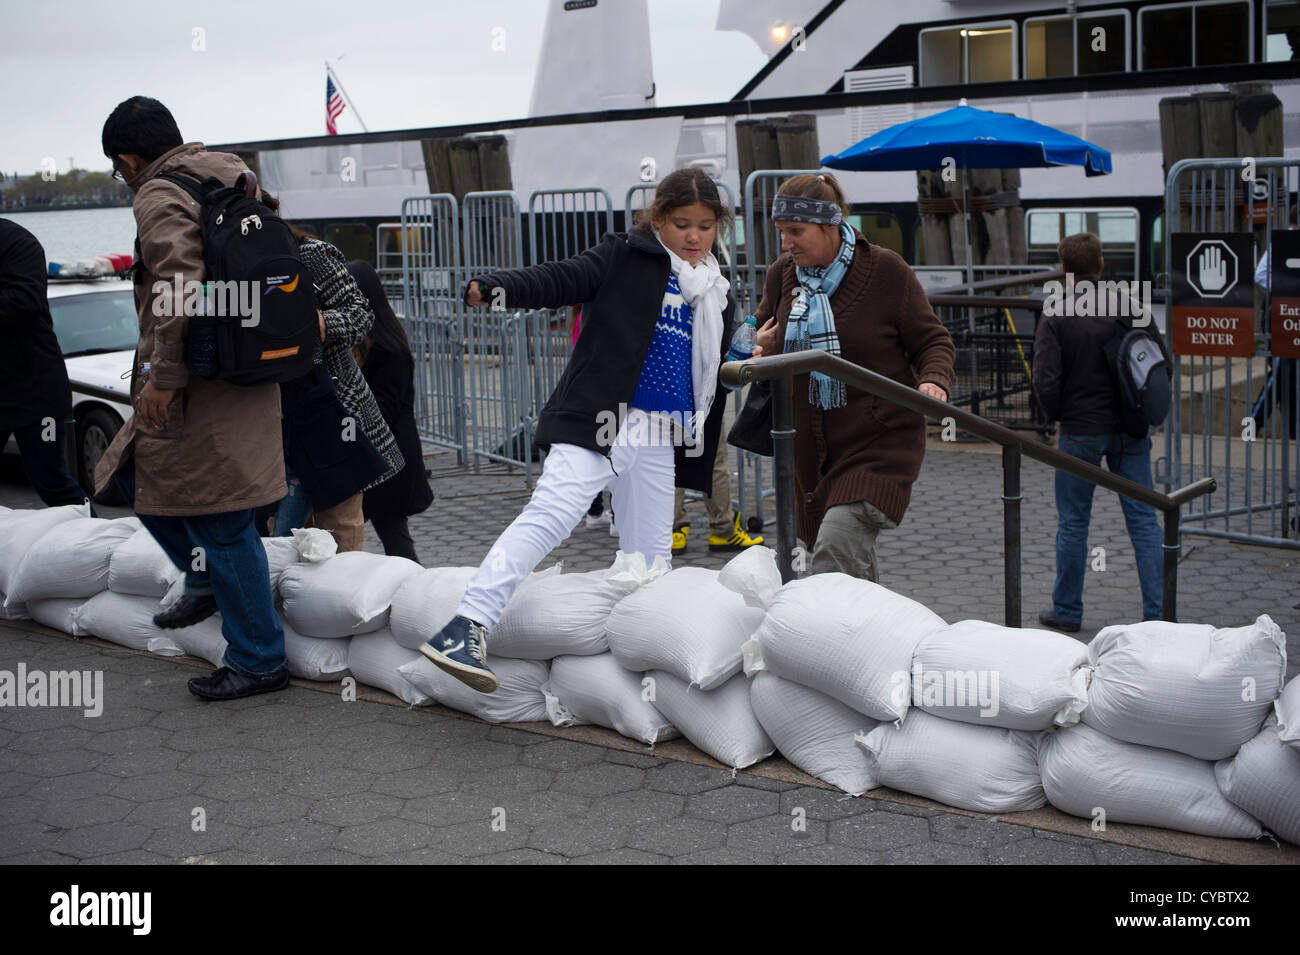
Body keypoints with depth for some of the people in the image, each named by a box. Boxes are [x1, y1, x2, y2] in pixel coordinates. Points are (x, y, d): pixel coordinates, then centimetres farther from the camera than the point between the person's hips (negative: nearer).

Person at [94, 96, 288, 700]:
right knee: (138, 477, 23)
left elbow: (178, 287, -28)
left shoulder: (159, 198, -13)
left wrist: (164, 375, -20)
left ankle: (258, 661, 6)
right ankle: (207, 578, 31)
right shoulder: (229, 174, 13)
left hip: (204, 393, -10)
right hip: (245, 373, 10)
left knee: (221, 521, -2)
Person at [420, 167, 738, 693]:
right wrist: (496, 287, -28)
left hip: (660, 440, 6)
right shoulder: (624, 256, 3)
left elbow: (712, 381, 27)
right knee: (550, 514, -21)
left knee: (650, 553, 10)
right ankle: (467, 627, -26)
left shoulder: (717, 295, 19)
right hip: (601, 419, -6)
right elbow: (561, 280, -12)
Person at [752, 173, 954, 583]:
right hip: (811, 446, 6)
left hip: (880, 441, -6)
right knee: (856, 570, 15)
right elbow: (763, 335, 21)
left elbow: (932, 339, -1)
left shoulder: (885, 269, -8)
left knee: (837, 548, -25)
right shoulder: (781, 274, 5)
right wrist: (765, 350, -3)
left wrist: (934, 381, -22)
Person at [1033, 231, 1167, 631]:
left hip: (1081, 432, -3)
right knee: (1144, 520, 7)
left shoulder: (1055, 319, -10)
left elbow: (1046, 381, -16)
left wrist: (1057, 415, 3)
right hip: (1131, 432, 3)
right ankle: (1158, 612, 6)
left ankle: (1067, 611, 18)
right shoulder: (1130, 309, 0)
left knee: (1072, 522, 9)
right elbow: (1164, 362, 2)